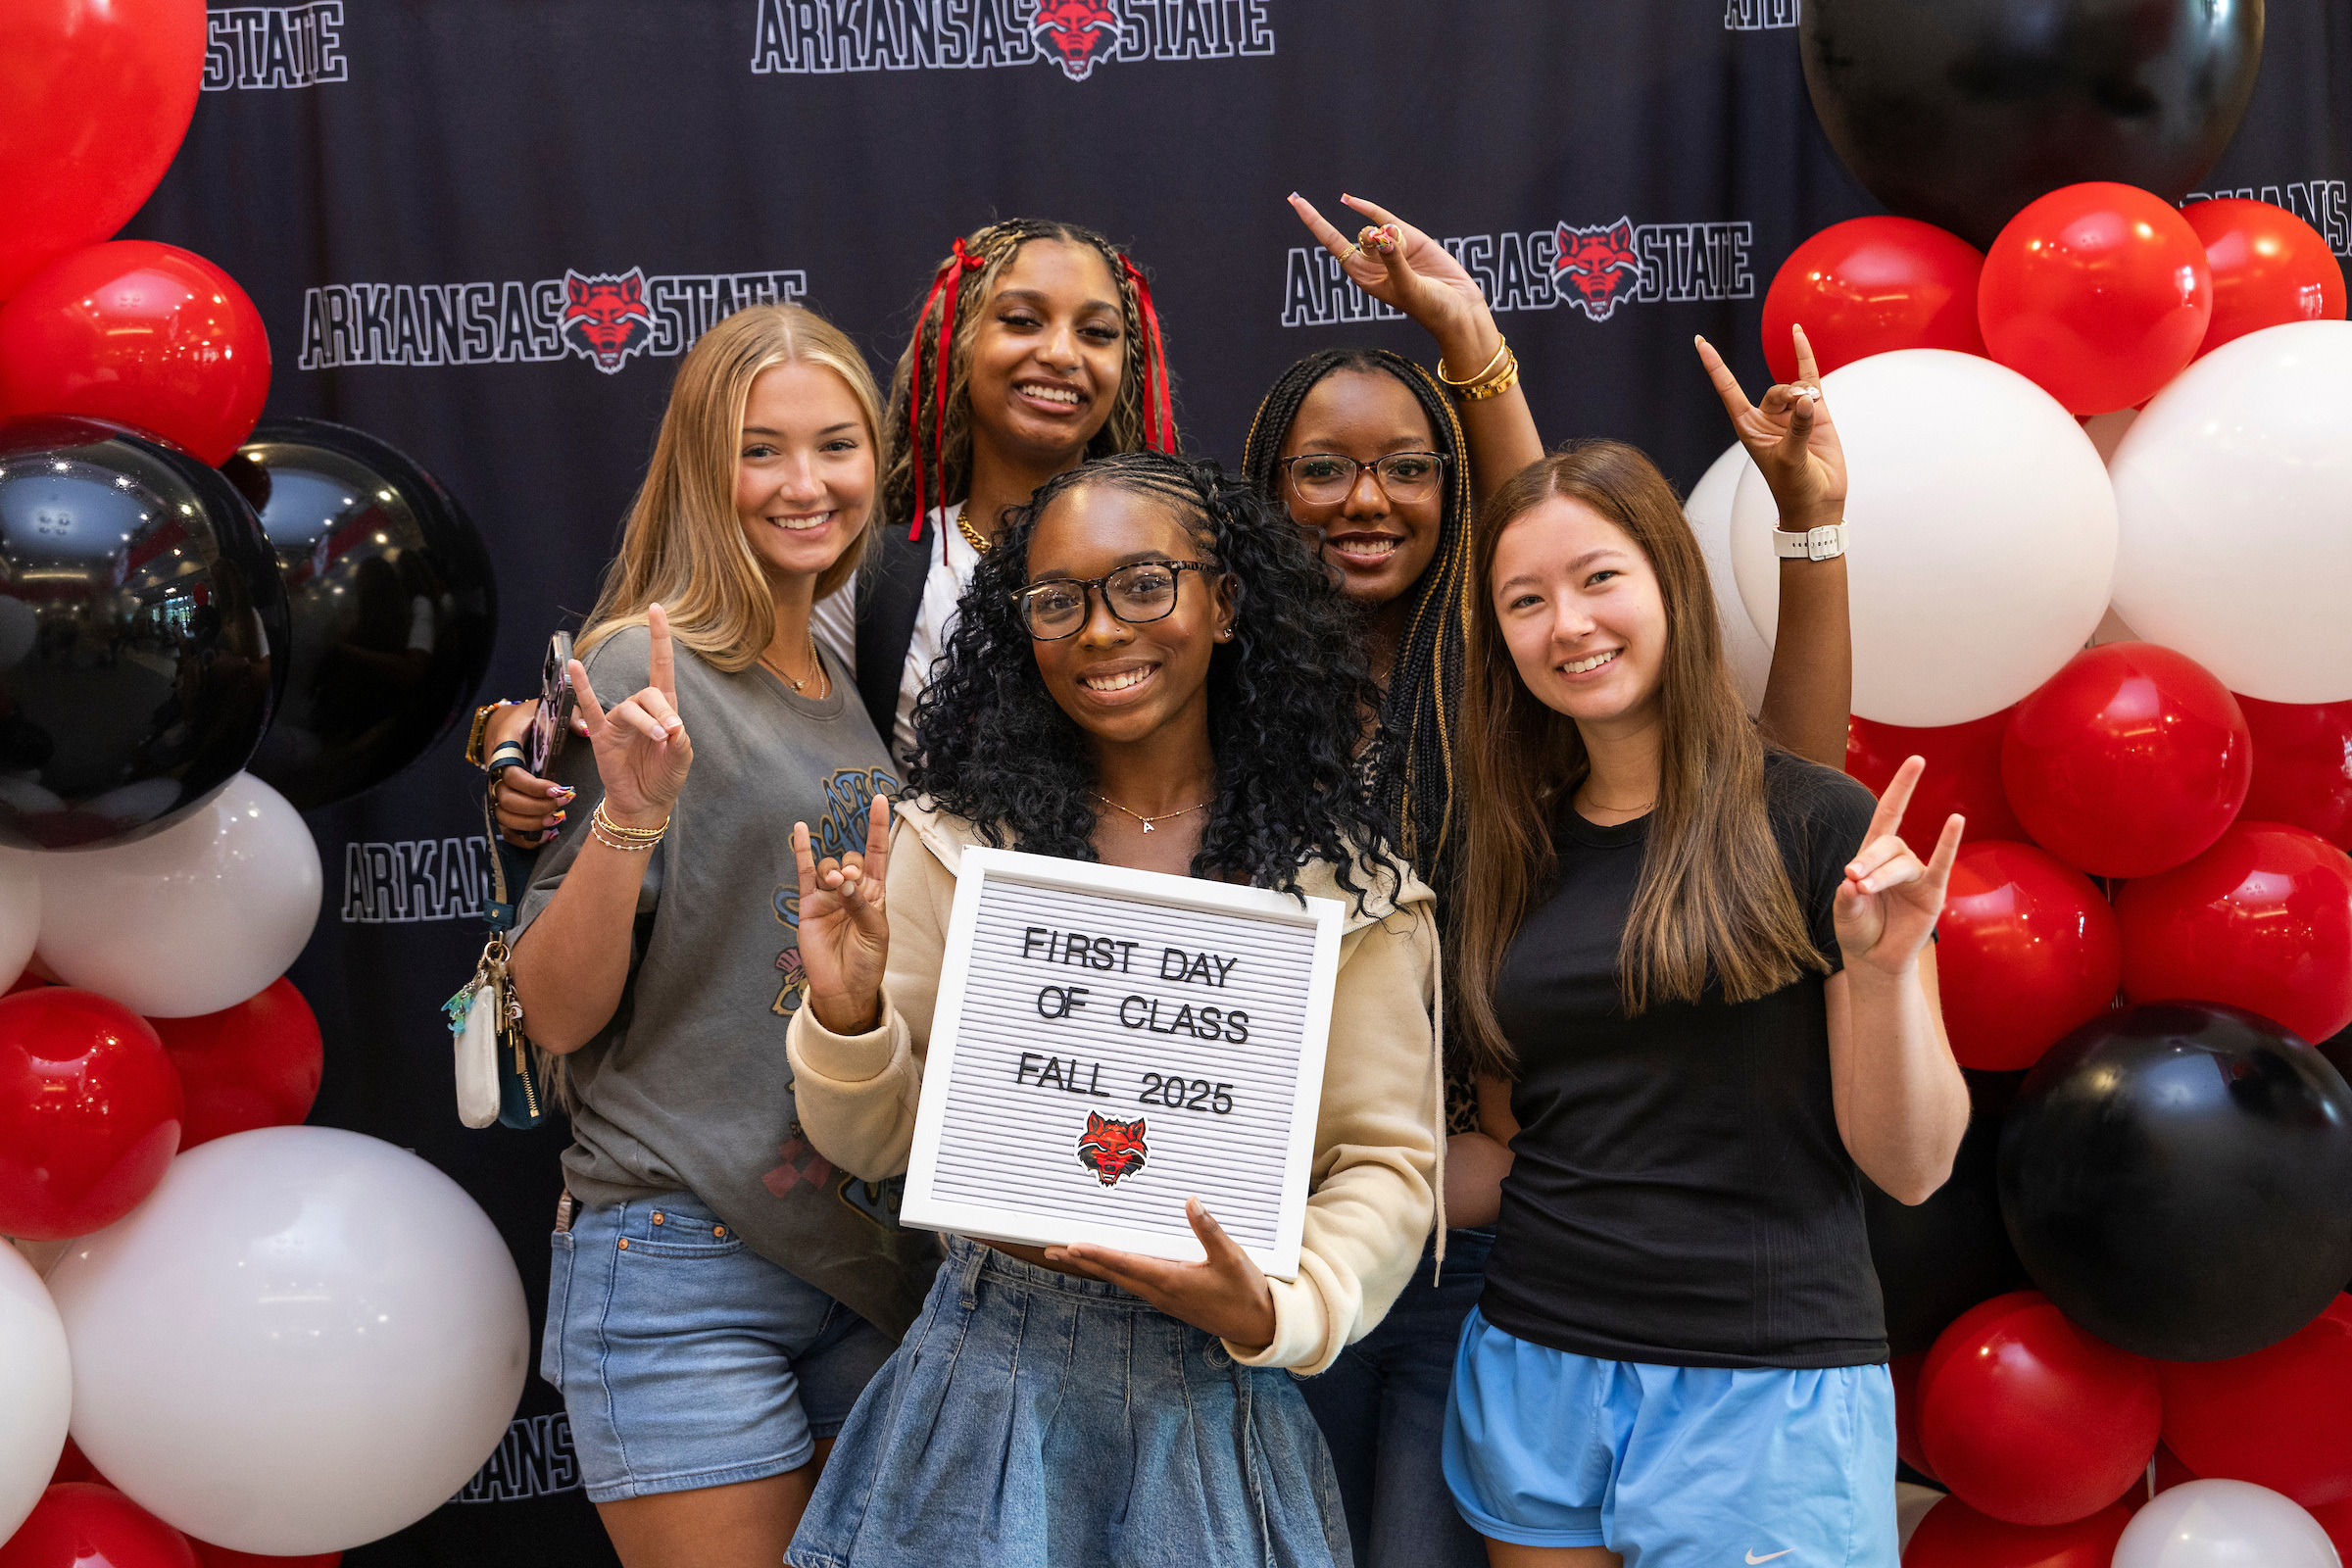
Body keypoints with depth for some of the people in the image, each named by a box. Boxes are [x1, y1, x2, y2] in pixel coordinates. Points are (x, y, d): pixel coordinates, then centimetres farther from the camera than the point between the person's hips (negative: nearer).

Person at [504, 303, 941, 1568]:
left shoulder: (847, 688, 12)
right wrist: (632, 812, -25)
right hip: (682, 1263, -7)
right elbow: (555, 1014, -13)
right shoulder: (643, 673, -10)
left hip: (871, 1259, 7)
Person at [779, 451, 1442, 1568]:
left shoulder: (1337, 880, -3)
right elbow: (877, 1142, 4)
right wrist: (846, 1014, -15)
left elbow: (1386, 1161, -1)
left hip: (1217, 1397, 0)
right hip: (990, 1379, 0)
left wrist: (1278, 1313, -17)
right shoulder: (960, 842, -1)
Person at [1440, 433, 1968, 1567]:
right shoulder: (1516, 853, 7)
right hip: (1533, 1374, 4)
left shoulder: (1818, 827, -7)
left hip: (1768, 1392, -4)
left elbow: (1911, 1167, -7)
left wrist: (1884, 972, -23)